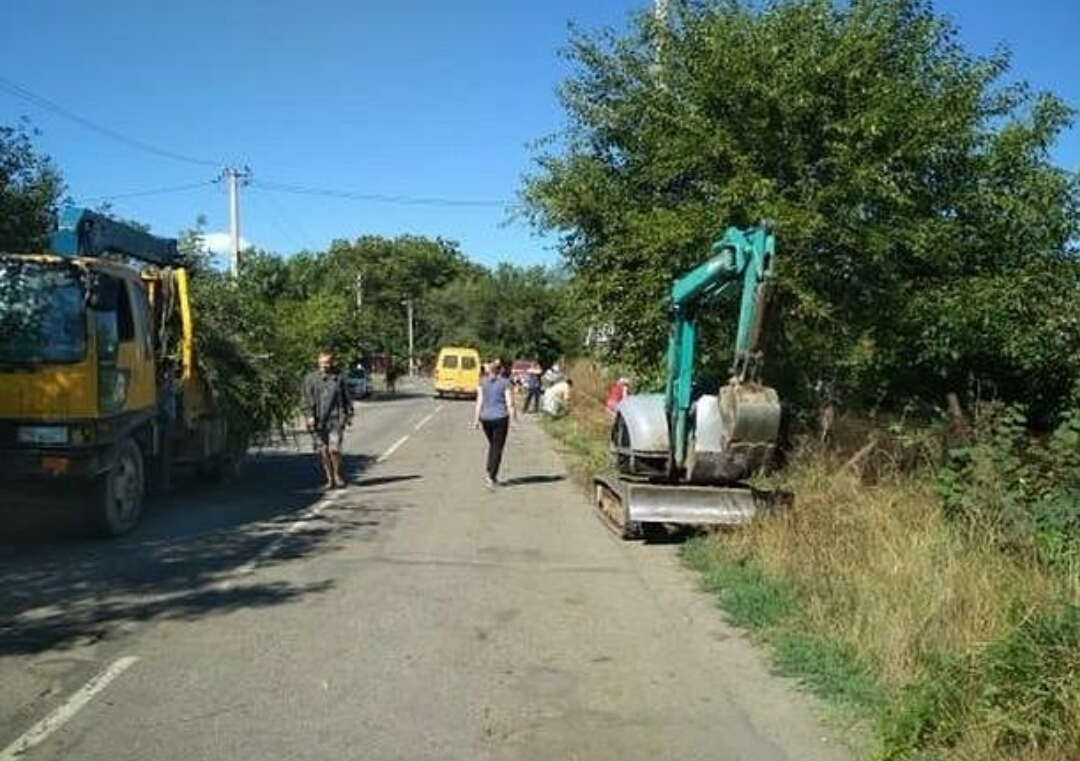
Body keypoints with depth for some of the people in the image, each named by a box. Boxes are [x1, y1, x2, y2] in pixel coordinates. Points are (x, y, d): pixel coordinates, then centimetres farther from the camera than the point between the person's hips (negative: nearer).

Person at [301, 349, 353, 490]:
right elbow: (306, 399, 1)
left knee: (334, 449, -11)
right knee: (323, 451, 3)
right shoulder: (310, 378, 6)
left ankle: (337, 475, 11)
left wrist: (349, 415, 12)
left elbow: (346, 399, 15)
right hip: (318, 421, 1)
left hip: (336, 419, -1)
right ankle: (329, 479, 14)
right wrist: (309, 415, -8)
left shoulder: (338, 379, 9)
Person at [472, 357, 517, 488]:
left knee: (492, 445, 21)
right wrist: (514, 419, -2)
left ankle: (491, 473, 17)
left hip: (485, 418, 4)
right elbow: (510, 403, -9)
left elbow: (479, 401, 0)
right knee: (498, 448, 4)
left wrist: (476, 419, 5)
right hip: (500, 418, -3)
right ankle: (491, 477, -2)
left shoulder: (483, 382, 2)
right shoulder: (505, 382, -6)